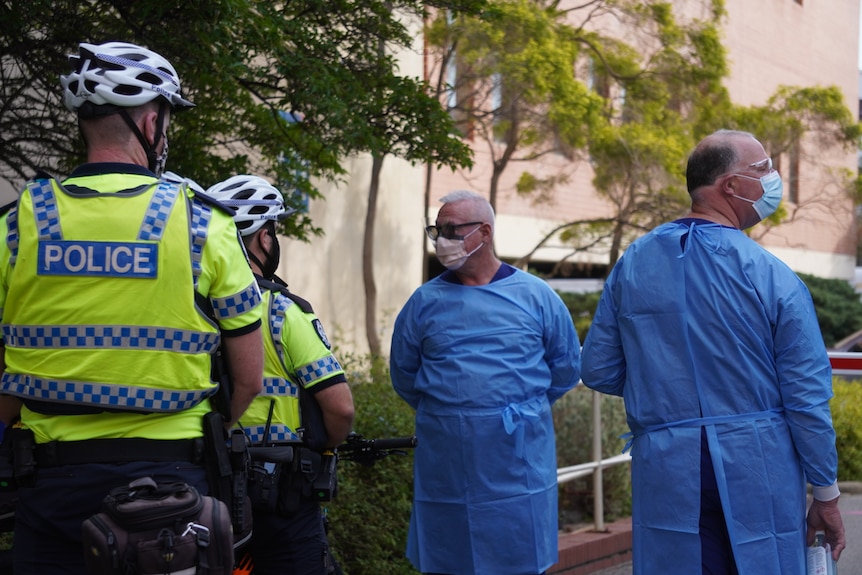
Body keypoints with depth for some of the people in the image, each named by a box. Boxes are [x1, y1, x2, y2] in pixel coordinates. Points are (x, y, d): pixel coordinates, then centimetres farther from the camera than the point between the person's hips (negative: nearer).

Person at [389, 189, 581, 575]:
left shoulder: (534, 295, 1)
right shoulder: (425, 302, 4)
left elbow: (566, 367, 10)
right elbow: (403, 375, 16)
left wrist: (523, 407, 11)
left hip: (517, 461, -1)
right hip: (445, 467, 1)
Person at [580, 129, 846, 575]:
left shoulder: (632, 263, 0)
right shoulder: (773, 278, -10)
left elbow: (598, 371, 4)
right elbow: (807, 398, -8)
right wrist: (826, 496, 2)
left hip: (666, 470, 3)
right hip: (759, 469, -3)